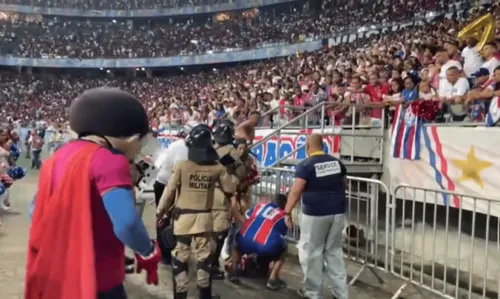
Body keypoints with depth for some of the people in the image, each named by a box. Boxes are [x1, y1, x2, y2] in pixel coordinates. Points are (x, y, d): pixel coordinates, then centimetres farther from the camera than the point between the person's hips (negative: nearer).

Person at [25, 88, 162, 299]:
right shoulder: (109, 159, -18)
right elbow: (126, 223, -29)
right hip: (96, 282, -8)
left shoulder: (57, 157, 7)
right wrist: (149, 253, -11)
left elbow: (36, 211, 16)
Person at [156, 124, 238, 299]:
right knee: (204, 256, 15)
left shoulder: (181, 166, -10)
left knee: (180, 257, 9)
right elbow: (230, 188, 4)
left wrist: (160, 212, 5)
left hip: (183, 217, -2)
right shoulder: (217, 167, -4)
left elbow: (169, 192, -7)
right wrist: (232, 176, 23)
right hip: (204, 217, 2)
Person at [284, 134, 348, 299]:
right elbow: (344, 185, 19)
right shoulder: (337, 162, 7)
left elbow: (295, 191, -17)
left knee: (312, 253, 8)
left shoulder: (305, 165, -11)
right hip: (338, 212, 6)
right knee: (334, 251, 16)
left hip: (315, 214, -6)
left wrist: (287, 212, -12)